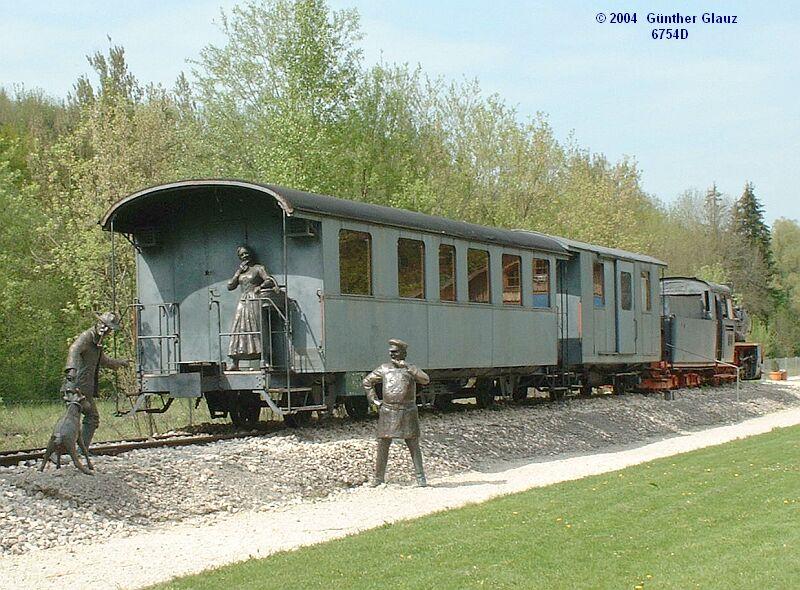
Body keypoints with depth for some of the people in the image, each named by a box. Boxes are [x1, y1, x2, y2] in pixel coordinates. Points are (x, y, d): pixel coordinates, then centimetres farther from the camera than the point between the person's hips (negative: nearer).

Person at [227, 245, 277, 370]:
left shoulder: (258, 268, 5)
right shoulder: (240, 271, 20)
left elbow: (270, 281, -4)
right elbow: (230, 286, 12)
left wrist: (260, 287, -20)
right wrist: (239, 272, 6)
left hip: (255, 302, -5)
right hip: (242, 303, 5)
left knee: (257, 331, -12)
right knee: (239, 331, -3)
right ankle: (235, 363, -6)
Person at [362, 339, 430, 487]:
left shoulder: (410, 369, 0)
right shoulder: (384, 369, 8)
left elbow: (425, 380, -19)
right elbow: (366, 381, 20)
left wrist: (407, 368, -25)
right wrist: (374, 399, 9)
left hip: (407, 412, -2)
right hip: (388, 413, 2)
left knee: (414, 446, 0)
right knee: (382, 445, 3)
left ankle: (420, 477, 7)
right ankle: (378, 477, 13)